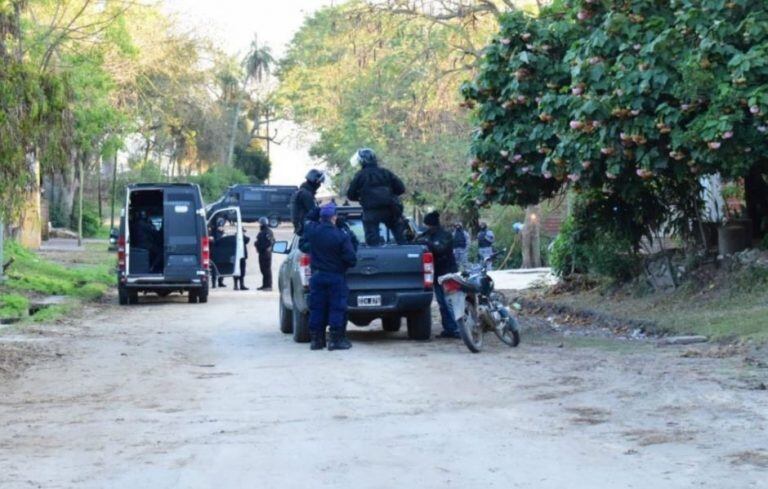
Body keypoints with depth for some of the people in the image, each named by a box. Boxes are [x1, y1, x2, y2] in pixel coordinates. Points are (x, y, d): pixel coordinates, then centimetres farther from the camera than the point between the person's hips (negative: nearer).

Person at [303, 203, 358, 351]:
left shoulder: (311, 230, -6)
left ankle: (316, 339, 12)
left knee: (317, 308, 10)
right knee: (337, 308, 2)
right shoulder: (341, 236, -16)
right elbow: (351, 259, -14)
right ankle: (336, 339, 0)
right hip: (335, 277, -4)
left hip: (317, 276, 4)